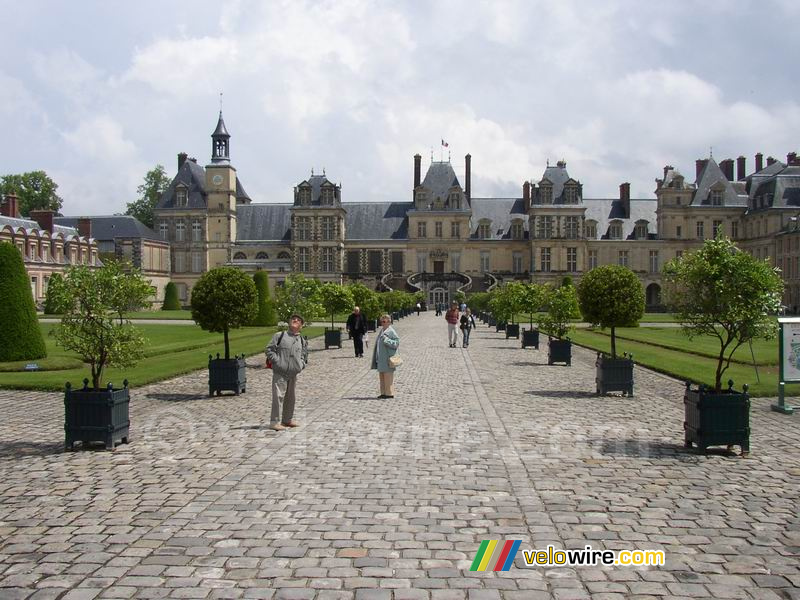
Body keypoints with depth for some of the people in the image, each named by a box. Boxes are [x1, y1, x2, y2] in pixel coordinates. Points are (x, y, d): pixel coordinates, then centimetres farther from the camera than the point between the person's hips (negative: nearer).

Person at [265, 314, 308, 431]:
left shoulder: (302, 340, 13)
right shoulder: (279, 336, -1)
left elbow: (304, 355, 23)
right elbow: (269, 350, -2)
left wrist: (301, 364, 5)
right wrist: (277, 361, -10)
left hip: (293, 373, 6)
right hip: (280, 373, -5)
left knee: (290, 397, 15)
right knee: (278, 396, -10)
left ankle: (287, 419, 28)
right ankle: (275, 421, -7)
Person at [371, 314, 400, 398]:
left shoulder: (391, 331, -10)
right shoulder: (382, 331, 15)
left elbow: (397, 342, -15)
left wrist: (386, 340, -23)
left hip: (387, 358, -9)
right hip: (381, 358, 9)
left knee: (388, 376, -4)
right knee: (381, 376, 12)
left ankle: (389, 393, 2)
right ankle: (384, 393, 19)